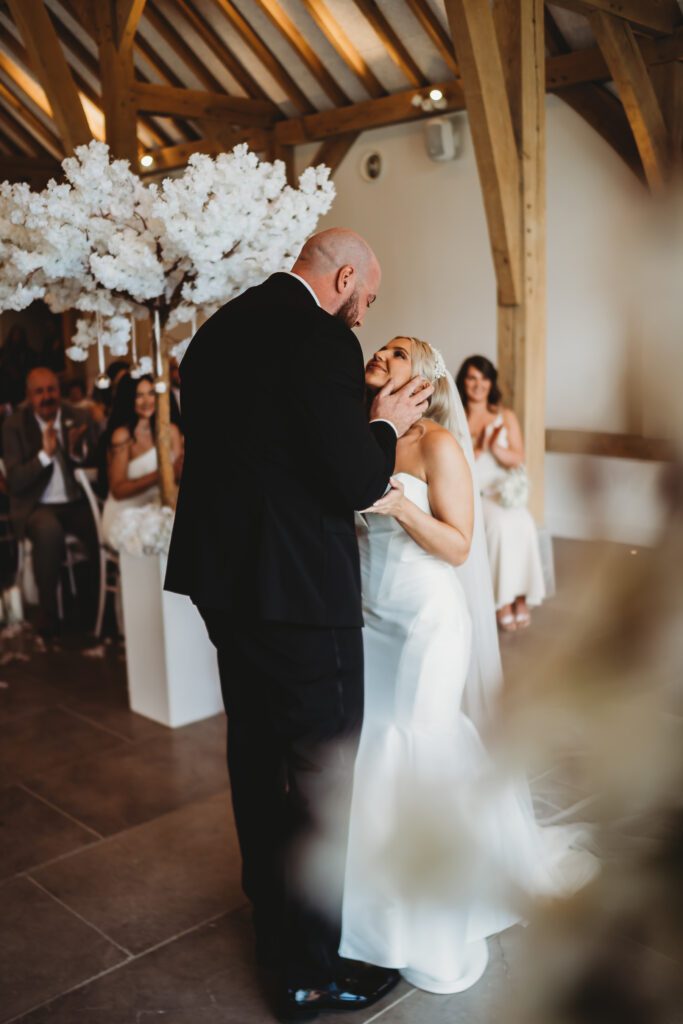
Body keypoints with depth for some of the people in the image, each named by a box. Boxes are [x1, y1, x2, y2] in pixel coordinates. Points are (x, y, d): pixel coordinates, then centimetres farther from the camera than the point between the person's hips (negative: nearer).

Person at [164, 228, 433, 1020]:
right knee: (323, 773, 5)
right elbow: (356, 483, -20)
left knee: (256, 750, 23)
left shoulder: (219, 329, 10)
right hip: (298, 590, -9)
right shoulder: (321, 339, -17)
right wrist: (384, 426, 0)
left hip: (223, 576, 9)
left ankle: (272, 914, 44)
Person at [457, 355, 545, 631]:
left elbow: (518, 460, 6)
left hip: (503, 491, 3)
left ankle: (520, 596, -21)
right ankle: (503, 601, -23)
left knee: (522, 523, -31)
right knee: (500, 523, -33)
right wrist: (478, 449, -15)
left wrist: (496, 448, -12)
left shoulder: (506, 417, 13)